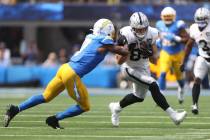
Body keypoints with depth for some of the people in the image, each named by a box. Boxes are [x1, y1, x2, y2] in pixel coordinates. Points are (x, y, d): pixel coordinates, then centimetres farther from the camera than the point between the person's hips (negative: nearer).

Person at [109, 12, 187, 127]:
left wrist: (149, 52, -30)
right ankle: (173, 115, -23)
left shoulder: (151, 33, -16)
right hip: (131, 69, -6)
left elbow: (154, 60, -9)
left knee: (139, 97, 20)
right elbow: (119, 61, -21)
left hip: (144, 67, 6)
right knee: (153, 85, -24)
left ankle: (116, 107, 45)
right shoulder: (126, 35, -28)